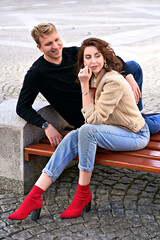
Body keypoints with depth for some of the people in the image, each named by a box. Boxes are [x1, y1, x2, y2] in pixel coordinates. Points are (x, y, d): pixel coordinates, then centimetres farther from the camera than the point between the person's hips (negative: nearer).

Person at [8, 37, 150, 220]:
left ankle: (83, 194, -16)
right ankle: (34, 196, -18)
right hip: (114, 131, 8)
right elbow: (92, 118, 10)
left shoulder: (113, 82, -24)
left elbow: (94, 119, -24)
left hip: (135, 136, -8)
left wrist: (85, 86, -24)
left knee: (87, 130, -31)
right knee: (73, 137, -14)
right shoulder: (95, 79, 3)